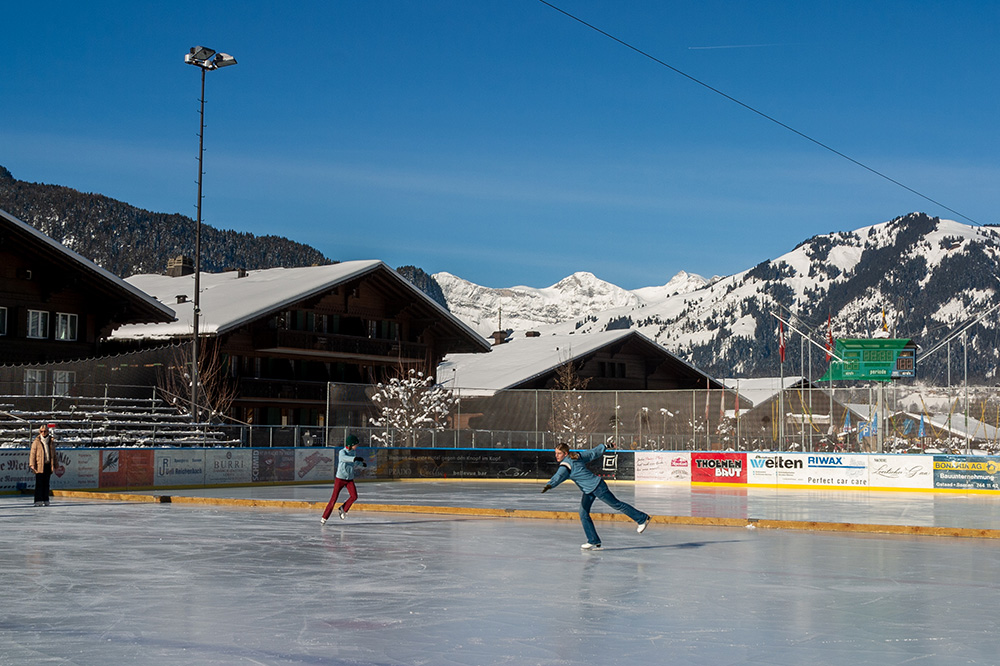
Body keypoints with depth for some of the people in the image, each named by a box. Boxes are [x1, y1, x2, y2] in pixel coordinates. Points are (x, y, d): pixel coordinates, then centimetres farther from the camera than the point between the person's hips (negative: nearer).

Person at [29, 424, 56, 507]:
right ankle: (38, 501, -4)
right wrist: (32, 465, -9)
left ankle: (45, 500, 13)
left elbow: (54, 454, 18)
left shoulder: (51, 442, 11)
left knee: (46, 483, 8)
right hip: (39, 465, -4)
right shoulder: (36, 442, 0)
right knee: (39, 484, -5)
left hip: (48, 465, 4)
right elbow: (32, 454, -2)